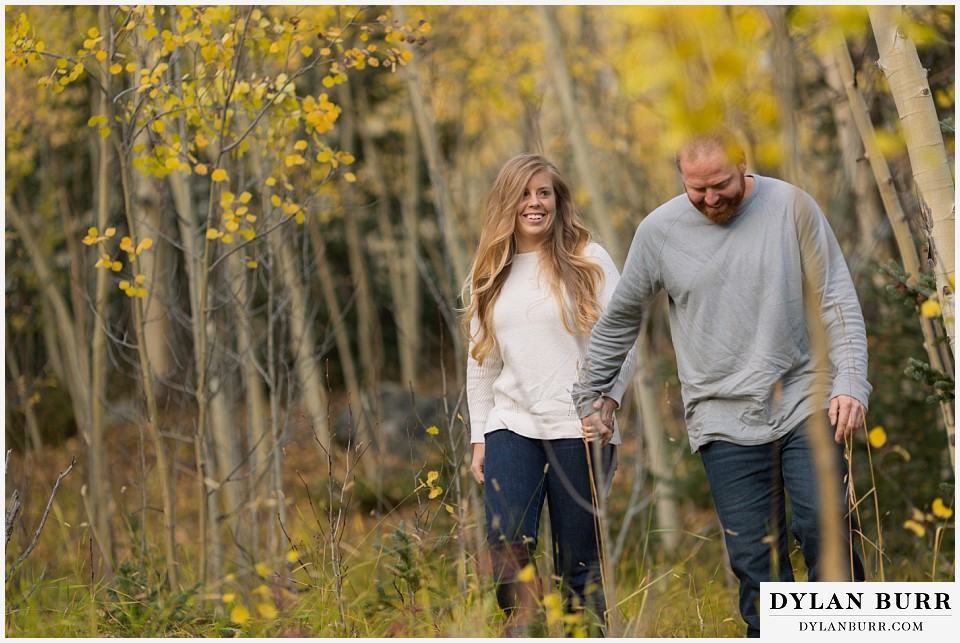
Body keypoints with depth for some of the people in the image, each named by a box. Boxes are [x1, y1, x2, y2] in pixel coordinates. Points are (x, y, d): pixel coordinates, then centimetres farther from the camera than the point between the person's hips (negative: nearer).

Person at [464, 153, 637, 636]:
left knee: (579, 560, 0)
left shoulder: (588, 260, 2)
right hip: (512, 424, 3)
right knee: (505, 542, -14)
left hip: (579, 427, -3)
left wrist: (607, 398, -17)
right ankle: (523, 632, 2)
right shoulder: (489, 276, 13)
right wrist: (478, 438, 14)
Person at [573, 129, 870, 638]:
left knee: (827, 534, -10)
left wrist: (850, 383, -9)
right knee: (756, 560, -2)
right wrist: (590, 395, 20)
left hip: (805, 407, -1)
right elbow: (619, 319, 16)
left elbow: (837, 299, 2)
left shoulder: (790, 205, -1)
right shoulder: (659, 230, 2)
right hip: (725, 425, 1)